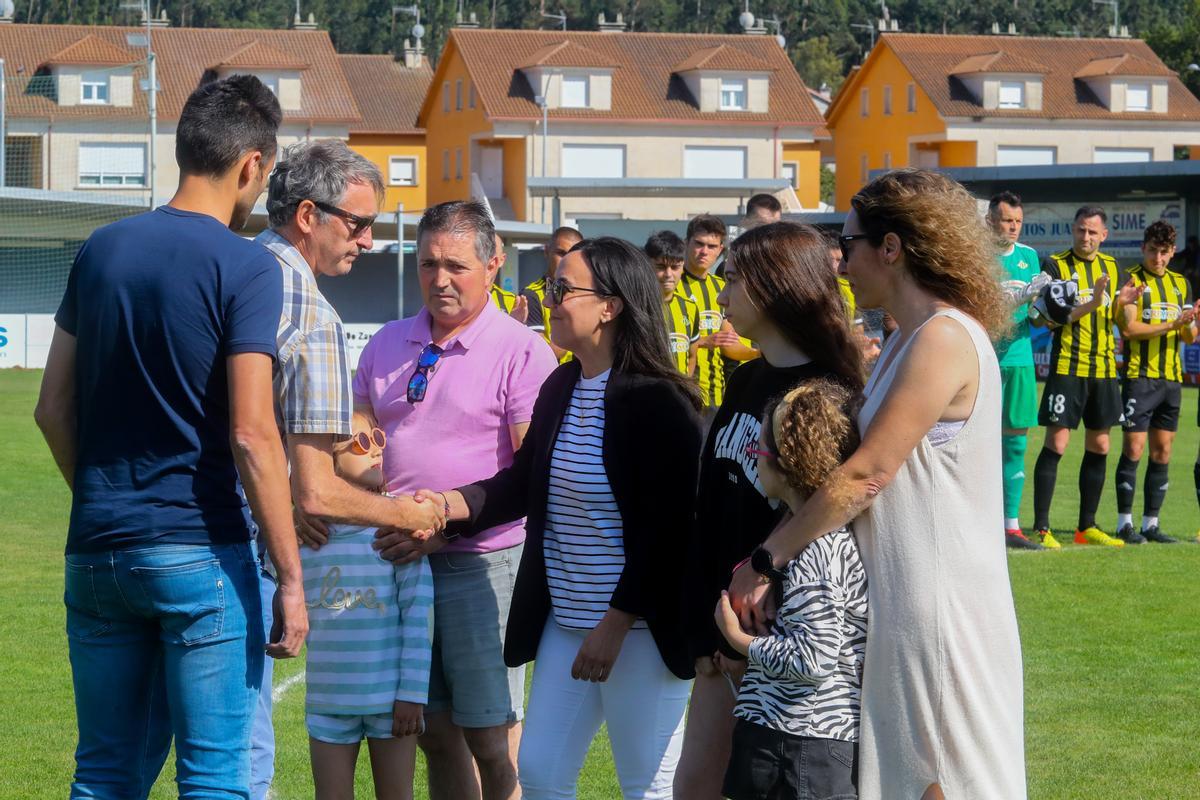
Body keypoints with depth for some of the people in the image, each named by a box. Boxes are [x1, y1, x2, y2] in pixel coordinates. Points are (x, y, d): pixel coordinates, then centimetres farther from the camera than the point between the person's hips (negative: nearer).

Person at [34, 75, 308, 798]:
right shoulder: (245, 269, -9)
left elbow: (54, 410, 12)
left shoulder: (101, 251, 10)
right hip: (201, 550, -6)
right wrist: (290, 578, -12)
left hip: (97, 549, 6)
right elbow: (251, 435, -15)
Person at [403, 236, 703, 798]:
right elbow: (523, 484, 17)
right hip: (564, 623, 8)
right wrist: (445, 505, 2)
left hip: (640, 626, -8)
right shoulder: (560, 388, 9)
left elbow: (667, 529, -18)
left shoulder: (656, 401, -15)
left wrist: (616, 624, -19)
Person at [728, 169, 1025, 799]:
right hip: (897, 603, 9)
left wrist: (765, 560, -15)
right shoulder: (903, 343, 16)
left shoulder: (945, 339, -16)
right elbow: (871, 471, 13)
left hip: (939, 608, -9)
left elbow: (867, 474, -20)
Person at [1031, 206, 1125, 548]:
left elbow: (1119, 319, 14)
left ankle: (1087, 526, 18)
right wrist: (1090, 305, -23)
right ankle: (1041, 528, -5)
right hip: (1067, 366, -6)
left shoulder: (1111, 266, 12)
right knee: (1056, 443, -8)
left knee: (1099, 446, 9)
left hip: (1104, 368, 6)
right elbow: (1046, 318, -14)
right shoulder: (1056, 265, -4)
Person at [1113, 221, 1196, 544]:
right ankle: (1124, 523, 0)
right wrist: (1170, 325, -20)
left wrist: (1192, 325, -10)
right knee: (1133, 449, -7)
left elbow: (1189, 336, 13)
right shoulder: (1131, 280, -3)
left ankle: (1151, 523, 12)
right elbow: (1129, 328, -13)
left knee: (1162, 453, 6)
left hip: (1171, 378, 6)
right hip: (1139, 375, -6)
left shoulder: (1180, 283, 14)